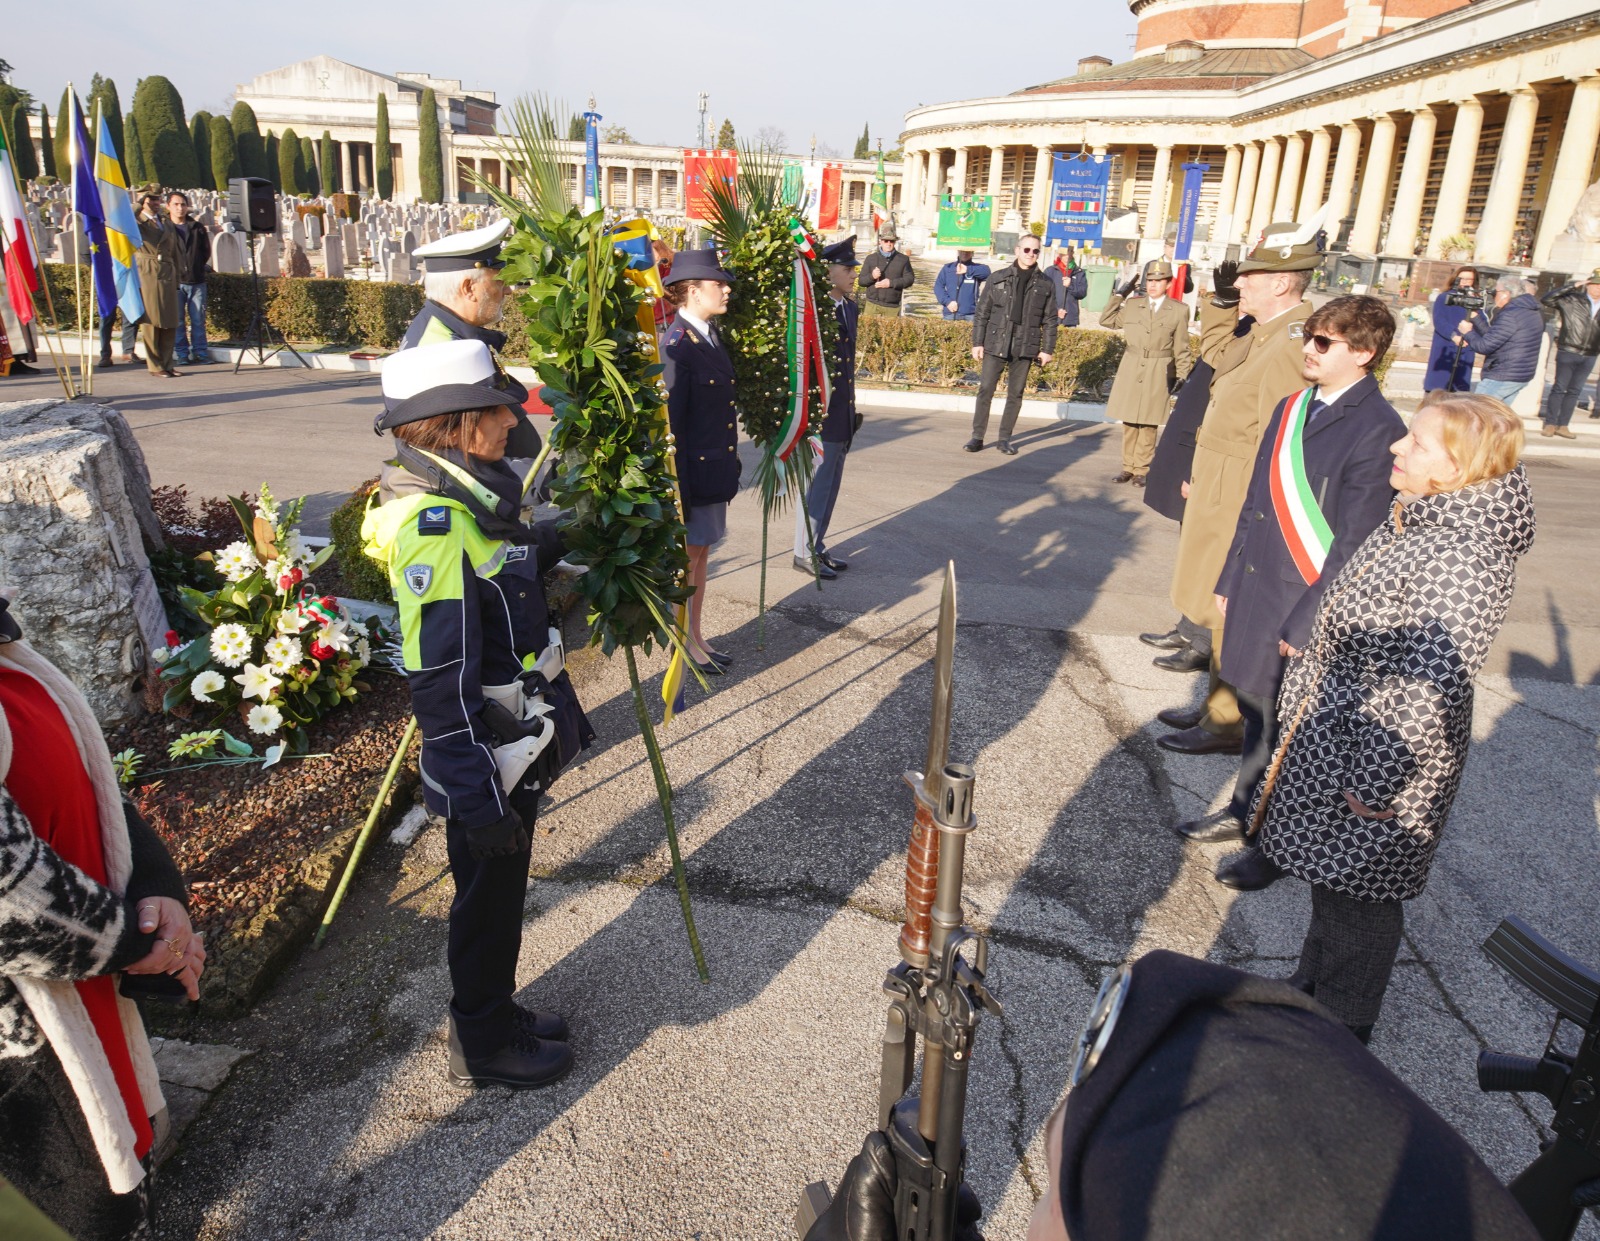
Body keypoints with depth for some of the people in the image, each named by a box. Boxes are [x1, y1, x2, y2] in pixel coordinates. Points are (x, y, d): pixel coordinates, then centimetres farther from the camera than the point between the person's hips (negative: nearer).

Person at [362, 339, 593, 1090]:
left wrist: (546, 544, 10)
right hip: (485, 758, -9)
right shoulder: (433, 523, -25)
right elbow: (439, 683, -27)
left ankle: (496, 1015, 43)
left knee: (499, 892, 23)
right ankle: (483, 1047, 32)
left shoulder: (470, 500, 4)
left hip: (515, 744, 9)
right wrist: (478, 796, -25)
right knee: (487, 898, 10)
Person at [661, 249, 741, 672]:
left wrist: (731, 463, 13)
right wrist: (679, 491, -19)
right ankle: (685, 647, 20)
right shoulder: (676, 346, -19)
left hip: (717, 471, 9)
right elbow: (670, 424, -20)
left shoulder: (711, 337, 9)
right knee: (686, 559, 6)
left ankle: (696, 637, 30)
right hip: (692, 473, -9)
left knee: (700, 556, 17)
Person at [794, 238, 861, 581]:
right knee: (816, 485, 1)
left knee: (830, 485, 17)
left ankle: (818, 548, 29)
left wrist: (851, 407, 17)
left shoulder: (850, 308, 10)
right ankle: (805, 553, 14)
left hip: (843, 414, 9)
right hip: (820, 413, -9)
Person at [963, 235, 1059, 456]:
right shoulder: (997, 279, 5)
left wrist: (1047, 349, 3)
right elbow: (982, 313, 5)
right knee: (985, 390, -4)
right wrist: (977, 342, 0)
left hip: (1025, 347, 1)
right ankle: (977, 437, 2)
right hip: (996, 344, -1)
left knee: (1016, 394, 5)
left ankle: (1005, 438, 13)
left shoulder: (1045, 286, 8)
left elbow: (1050, 320, 9)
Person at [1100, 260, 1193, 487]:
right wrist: (1120, 294, 6)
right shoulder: (1132, 304, 7)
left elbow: (1182, 348, 4)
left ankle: (1141, 469, 8)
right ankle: (1127, 467, 15)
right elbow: (1106, 320, 14)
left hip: (1158, 374, -2)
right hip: (1131, 371, 2)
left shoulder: (1179, 310, 2)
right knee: (1129, 422, 6)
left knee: (1149, 424, 0)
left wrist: (1182, 375, -1)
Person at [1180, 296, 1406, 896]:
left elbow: (1356, 543, -16)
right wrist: (1230, 579, 14)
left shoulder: (1378, 429, -15)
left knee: (1288, 724, 6)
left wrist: (1305, 623, -16)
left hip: (1307, 605, -6)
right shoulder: (1291, 408, 8)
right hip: (1256, 593, 6)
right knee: (1256, 708, 18)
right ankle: (1246, 809, 36)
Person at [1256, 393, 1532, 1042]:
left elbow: (1428, 689, -27)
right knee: (1329, 883, 24)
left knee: (1359, 897, 10)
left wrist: (1375, 783, -21)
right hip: (1330, 737, 9)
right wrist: (1303, 704, 19)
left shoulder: (1462, 559, -27)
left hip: (1373, 761, -9)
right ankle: (1309, 992, 44)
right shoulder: (1413, 524, 3)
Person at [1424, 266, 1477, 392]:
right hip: (1443, 351, -2)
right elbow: (1438, 321, -10)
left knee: (1459, 394, 3)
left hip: (1465, 353, 2)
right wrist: (1453, 336, -24)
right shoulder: (1444, 298, 2)